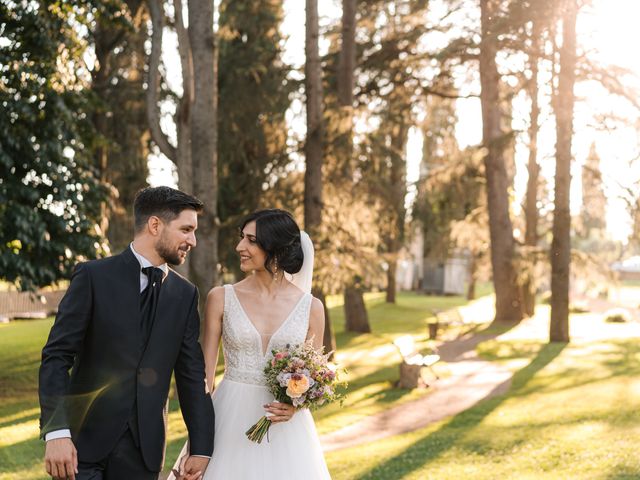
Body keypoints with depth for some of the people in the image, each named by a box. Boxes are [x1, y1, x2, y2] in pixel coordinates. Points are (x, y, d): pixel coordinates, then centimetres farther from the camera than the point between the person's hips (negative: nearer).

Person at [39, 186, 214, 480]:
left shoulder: (185, 294, 8)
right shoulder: (93, 276, -4)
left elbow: (192, 373, 9)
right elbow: (56, 357, -8)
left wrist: (201, 448, 5)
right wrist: (56, 432, -18)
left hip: (144, 447, 3)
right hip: (84, 442, -3)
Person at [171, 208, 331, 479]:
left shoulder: (311, 308, 0)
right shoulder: (221, 298, -1)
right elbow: (205, 373, 0)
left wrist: (295, 405, -13)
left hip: (284, 429, 0)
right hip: (231, 425, 0)